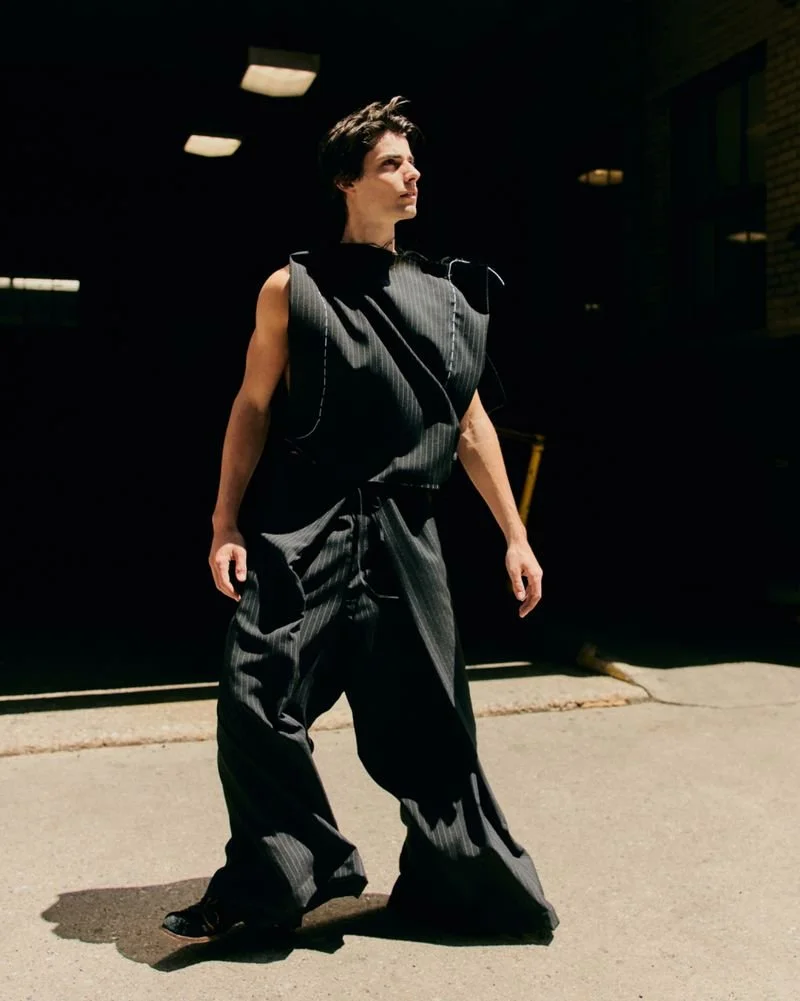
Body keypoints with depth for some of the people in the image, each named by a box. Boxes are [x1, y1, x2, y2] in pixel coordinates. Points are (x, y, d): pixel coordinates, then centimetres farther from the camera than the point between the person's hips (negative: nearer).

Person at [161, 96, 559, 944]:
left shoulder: (446, 294, 10)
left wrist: (514, 536, 10)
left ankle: (459, 877, 26)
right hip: (303, 530, -1)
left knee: (423, 717, 6)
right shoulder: (292, 288, 4)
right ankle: (271, 880, 15)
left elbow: (470, 425, 12)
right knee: (256, 699, -7)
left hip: (402, 534, 2)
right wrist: (225, 523, -1)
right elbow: (253, 407, 6)